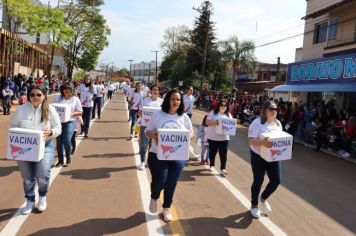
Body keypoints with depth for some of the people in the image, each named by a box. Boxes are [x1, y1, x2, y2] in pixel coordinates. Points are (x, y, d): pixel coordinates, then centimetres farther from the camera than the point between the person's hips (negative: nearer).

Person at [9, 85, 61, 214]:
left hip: (44, 147, -2)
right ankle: (30, 201, 38)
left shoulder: (50, 110, -4)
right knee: (27, 178, 12)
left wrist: (50, 132, -20)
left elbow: (58, 128, 1)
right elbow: (12, 127, 6)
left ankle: (42, 197, 16)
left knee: (42, 175, -17)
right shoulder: (21, 109, -2)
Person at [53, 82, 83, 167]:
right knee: (59, 142, 5)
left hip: (70, 122, -2)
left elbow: (80, 112, 4)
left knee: (67, 141, -14)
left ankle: (68, 158, 13)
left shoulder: (75, 99, 2)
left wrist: (73, 113, -15)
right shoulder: (58, 98, 6)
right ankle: (60, 160, 22)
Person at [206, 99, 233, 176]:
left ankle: (223, 169, 3)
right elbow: (207, 122, -9)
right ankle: (211, 165, 31)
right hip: (213, 137, -2)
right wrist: (214, 122, -25)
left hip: (224, 138, 2)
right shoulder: (213, 113, -3)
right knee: (212, 152, 11)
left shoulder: (228, 115, 7)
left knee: (223, 153, -1)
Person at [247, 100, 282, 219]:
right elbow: (251, 141, -21)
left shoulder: (278, 123, 7)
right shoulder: (257, 122, -15)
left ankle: (263, 198, 31)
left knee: (276, 180, 1)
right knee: (258, 181, 6)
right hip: (259, 156, -5)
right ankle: (254, 205, 27)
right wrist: (262, 142, -40)